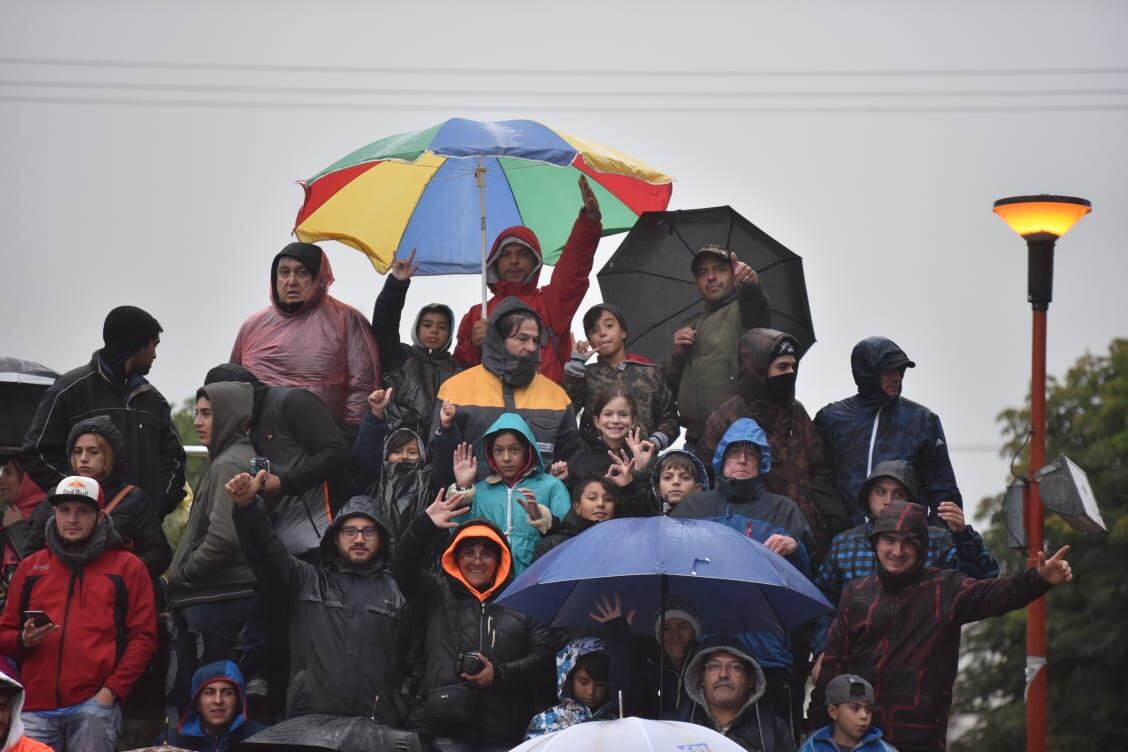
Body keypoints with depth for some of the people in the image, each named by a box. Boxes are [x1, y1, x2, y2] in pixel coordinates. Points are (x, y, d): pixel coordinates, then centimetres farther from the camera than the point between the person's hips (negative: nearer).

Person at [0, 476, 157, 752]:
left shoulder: (127, 567, 10)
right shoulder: (30, 567, 19)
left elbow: (143, 637, 4)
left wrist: (112, 690, -7)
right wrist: (23, 640, -4)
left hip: (94, 705, -3)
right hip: (36, 708, 3)